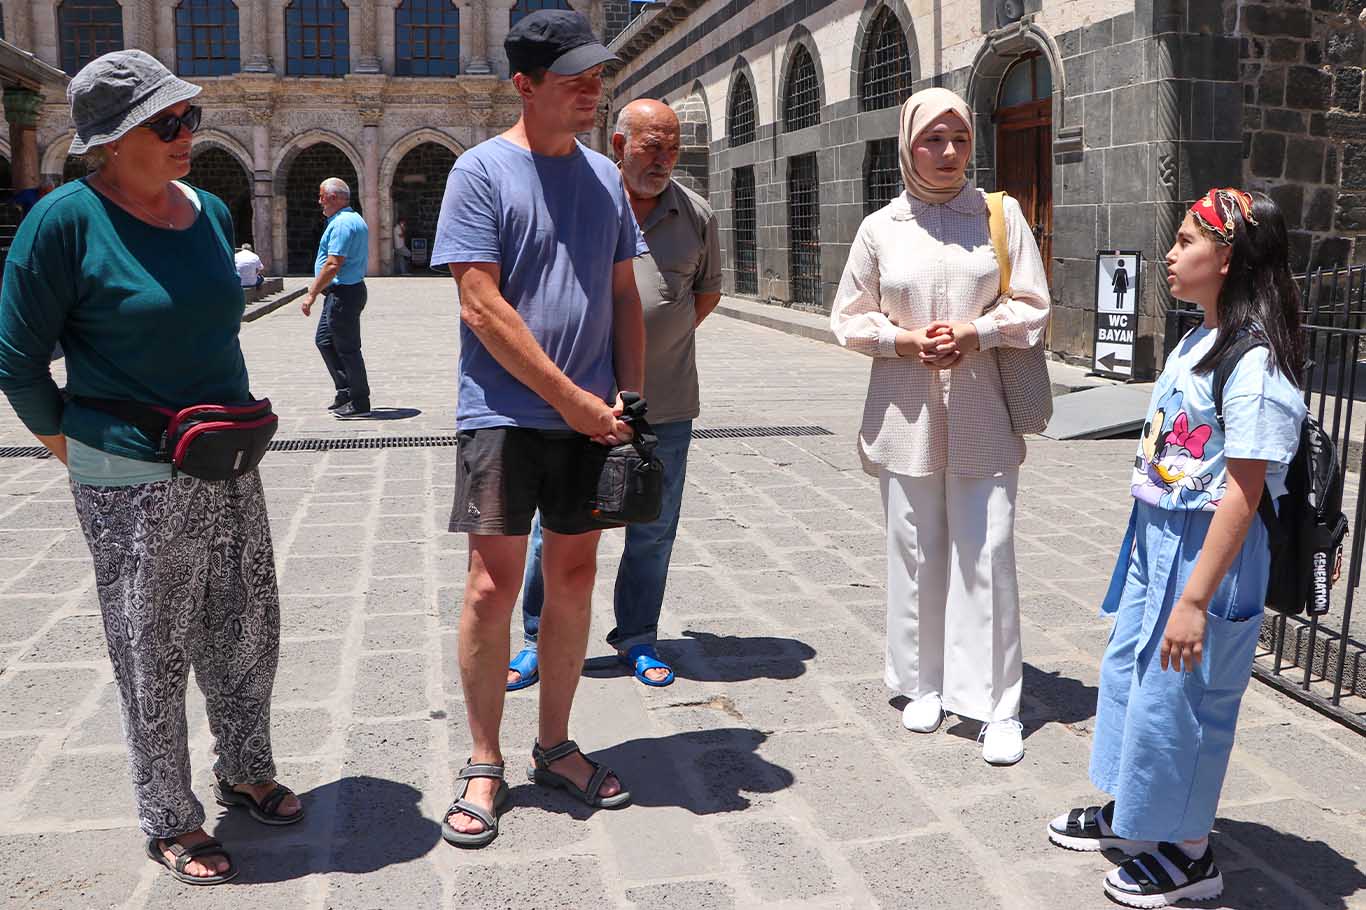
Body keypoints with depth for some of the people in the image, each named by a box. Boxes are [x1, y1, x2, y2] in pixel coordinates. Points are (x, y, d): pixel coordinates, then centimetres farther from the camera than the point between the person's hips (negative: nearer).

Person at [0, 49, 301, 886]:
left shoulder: (211, 212, 5)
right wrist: (86, 457, -4)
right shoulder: (68, 220, -13)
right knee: (155, 659, 7)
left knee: (248, 637, 17)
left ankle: (247, 772, 39)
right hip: (134, 487, -6)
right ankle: (170, 822, 25)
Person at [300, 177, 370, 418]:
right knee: (324, 340, 18)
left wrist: (311, 294, -20)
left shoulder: (342, 224, -19)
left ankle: (359, 403, 4)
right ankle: (345, 393, 22)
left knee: (347, 348, -3)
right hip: (341, 293, 11)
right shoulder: (354, 219, 15)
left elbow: (333, 265, -25)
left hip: (343, 294, -11)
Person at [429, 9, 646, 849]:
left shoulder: (604, 176, 11)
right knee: (494, 585, -3)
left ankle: (556, 746, 25)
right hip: (506, 412, -5)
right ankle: (485, 766, 13)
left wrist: (630, 402, 2)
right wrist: (572, 399, -13)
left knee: (575, 577, 10)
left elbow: (624, 297, 13)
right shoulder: (483, 170, -6)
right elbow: (482, 307, -13)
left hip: (591, 416, 5)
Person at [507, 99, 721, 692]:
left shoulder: (696, 214, 4)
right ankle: (538, 639, 22)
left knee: (653, 531, 12)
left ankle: (637, 639, 28)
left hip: (666, 404, 3)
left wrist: (665, 338, 7)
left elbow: (708, 290, 19)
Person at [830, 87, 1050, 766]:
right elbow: (849, 319, 8)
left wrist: (972, 333, -13)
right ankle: (924, 684, 26)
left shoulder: (1000, 214, 4)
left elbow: (1033, 307, 3)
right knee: (916, 554, 9)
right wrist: (904, 339, -10)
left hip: (981, 415, -1)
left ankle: (996, 704, 8)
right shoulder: (880, 227, 4)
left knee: (987, 554, -2)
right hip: (906, 414, 1)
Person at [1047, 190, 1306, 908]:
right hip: (1156, 538, 9)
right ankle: (1129, 812, 39)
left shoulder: (1253, 363, -21)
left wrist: (1194, 599, -23)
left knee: (1176, 696, 3)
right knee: (1125, 670, 19)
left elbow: (1243, 494, -23)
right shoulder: (1196, 343, 8)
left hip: (1209, 552, -9)